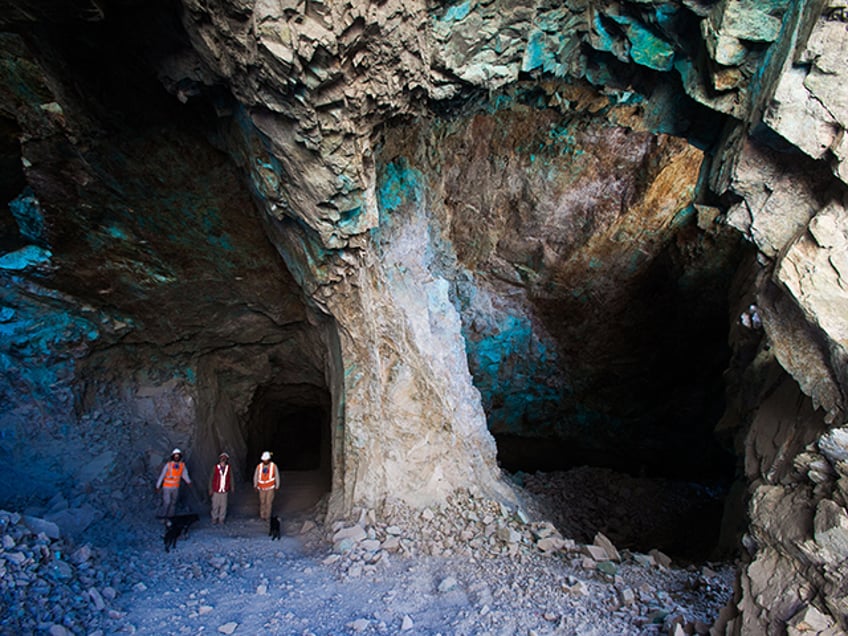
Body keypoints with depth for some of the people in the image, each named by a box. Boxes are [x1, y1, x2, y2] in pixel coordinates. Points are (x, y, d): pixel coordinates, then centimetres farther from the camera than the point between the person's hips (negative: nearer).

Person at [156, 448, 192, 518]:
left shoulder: (182, 465, -6)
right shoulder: (168, 465, -16)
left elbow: (185, 474, -6)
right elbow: (162, 475, -9)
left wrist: (189, 482, -25)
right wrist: (158, 486, -6)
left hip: (176, 487, 4)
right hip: (167, 487, -4)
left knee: (173, 503, 10)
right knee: (167, 502, -9)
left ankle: (170, 517, 21)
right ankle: (163, 517, 9)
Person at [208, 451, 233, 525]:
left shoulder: (228, 468, 3)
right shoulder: (215, 467, -3)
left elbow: (230, 478, 8)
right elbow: (211, 478, 0)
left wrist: (231, 487, 4)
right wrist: (210, 489, -3)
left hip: (224, 491, 1)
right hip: (216, 490, -1)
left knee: (223, 505, 2)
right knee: (215, 505, 3)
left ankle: (221, 519, 15)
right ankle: (214, 518, 20)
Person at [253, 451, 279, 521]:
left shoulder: (274, 466, -12)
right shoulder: (259, 466, -10)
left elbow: (277, 477, -3)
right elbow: (255, 476, 3)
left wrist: (277, 487, 0)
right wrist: (255, 486, 7)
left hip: (270, 488, -2)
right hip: (261, 488, 2)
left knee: (268, 502, -3)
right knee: (262, 502, 12)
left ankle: (267, 516, 12)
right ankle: (262, 515, 29)